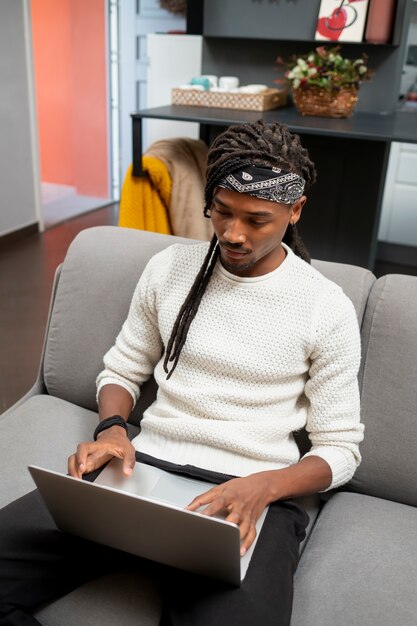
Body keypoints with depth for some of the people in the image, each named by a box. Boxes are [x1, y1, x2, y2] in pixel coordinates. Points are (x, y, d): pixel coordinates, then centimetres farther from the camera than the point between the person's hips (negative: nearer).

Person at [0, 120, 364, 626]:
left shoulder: (327, 309, -1)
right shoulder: (170, 267, 8)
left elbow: (340, 450, 2)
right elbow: (121, 369, 17)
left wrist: (263, 487, -18)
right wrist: (112, 430, -5)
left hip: (251, 493, -2)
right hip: (143, 465, 3)